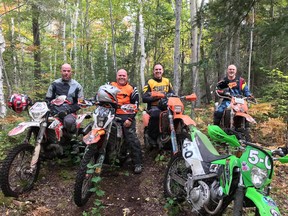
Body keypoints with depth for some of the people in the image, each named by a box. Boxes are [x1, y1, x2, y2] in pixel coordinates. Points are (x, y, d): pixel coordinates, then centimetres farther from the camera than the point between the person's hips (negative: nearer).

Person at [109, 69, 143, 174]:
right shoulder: (110, 85, 15)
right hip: (112, 114, 3)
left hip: (126, 115, -3)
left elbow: (135, 105, 3)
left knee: (132, 139, -10)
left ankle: (138, 163, -4)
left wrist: (130, 119, -8)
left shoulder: (132, 89, 8)